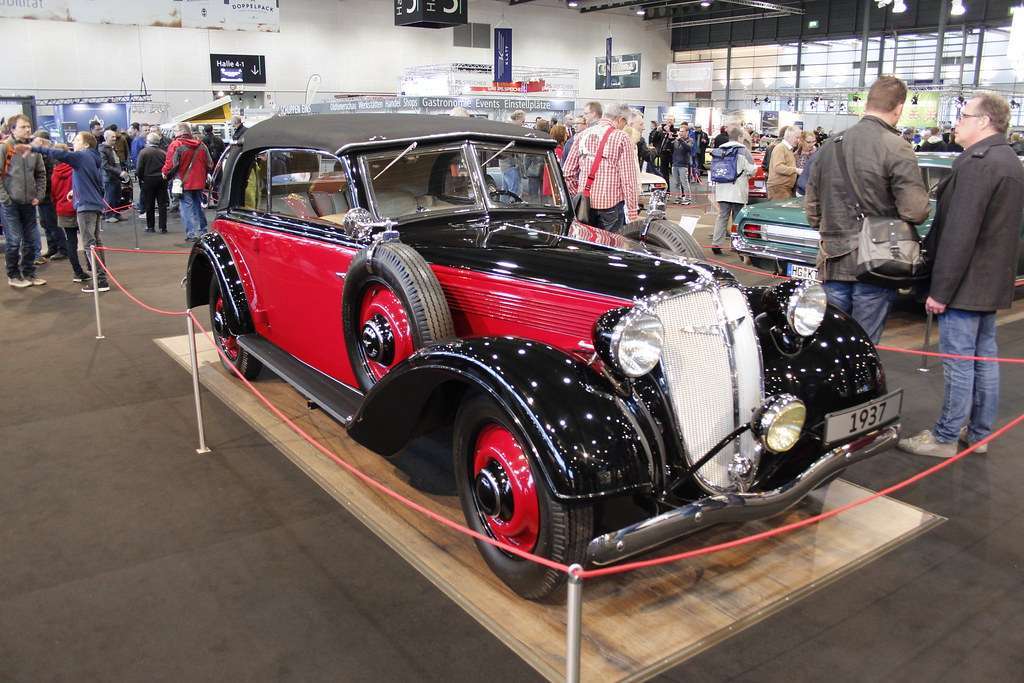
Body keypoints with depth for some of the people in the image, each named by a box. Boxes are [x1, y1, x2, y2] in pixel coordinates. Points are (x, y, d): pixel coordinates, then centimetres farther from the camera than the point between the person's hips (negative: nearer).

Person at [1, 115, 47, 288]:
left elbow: (41, 174, 12)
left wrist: (39, 195, 3)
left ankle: (28, 273, 24)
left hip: (29, 202, 5)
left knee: (31, 240, 10)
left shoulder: (33, 147, 5)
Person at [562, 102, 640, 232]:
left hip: (584, 203, 5)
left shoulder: (583, 135, 8)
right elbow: (628, 178, -10)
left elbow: (568, 172, 8)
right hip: (611, 204, -4)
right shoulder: (622, 139, -6)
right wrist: (632, 212, -7)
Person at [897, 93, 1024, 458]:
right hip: (992, 281, 10)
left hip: (966, 282, -10)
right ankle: (979, 432, 26)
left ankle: (945, 437, 7)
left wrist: (940, 290, -20)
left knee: (959, 361, -2)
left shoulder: (977, 162, -20)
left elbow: (959, 234, -24)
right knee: (985, 357, 15)